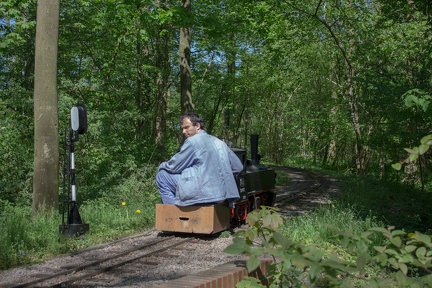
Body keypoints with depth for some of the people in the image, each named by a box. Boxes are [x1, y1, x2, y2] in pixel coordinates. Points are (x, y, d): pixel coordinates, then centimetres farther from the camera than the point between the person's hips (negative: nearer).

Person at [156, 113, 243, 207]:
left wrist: (162, 165, 19)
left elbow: (174, 166, -3)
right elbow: (238, 167, 18)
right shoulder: (219, 142, 15)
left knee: (162, 175, 3)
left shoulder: (192, 141, -6)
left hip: (204, 193, -8)